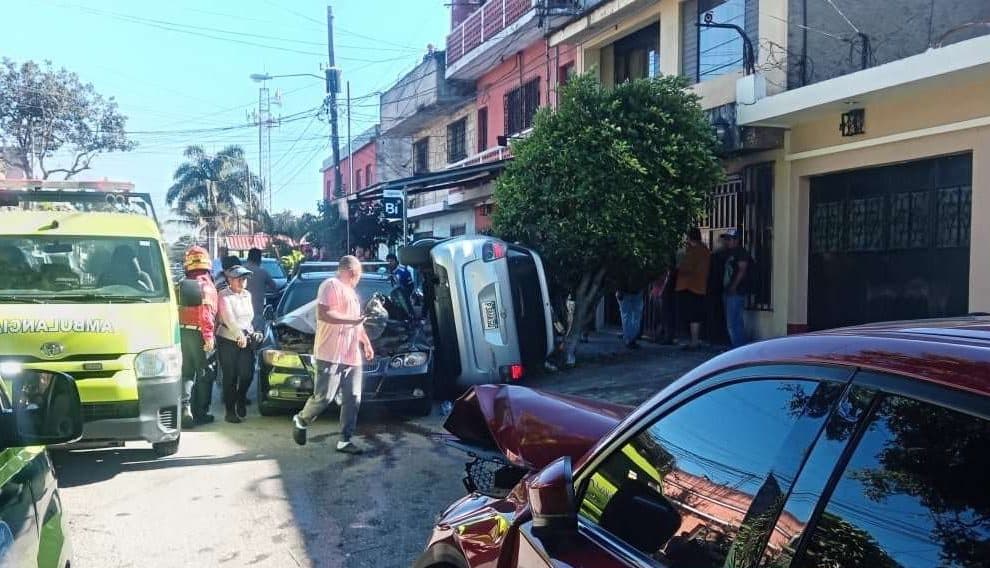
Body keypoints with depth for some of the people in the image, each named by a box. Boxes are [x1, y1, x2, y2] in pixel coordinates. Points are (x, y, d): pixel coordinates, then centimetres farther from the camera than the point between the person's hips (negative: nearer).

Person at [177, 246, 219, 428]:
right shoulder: (206, 285, -9)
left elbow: (178, 310, 12)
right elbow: (206, 312, -18)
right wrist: (209, 336, -19)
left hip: (182, 332, 5)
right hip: (199, 333, -5)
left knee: (186, 373, 12)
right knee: (204, 375, 5)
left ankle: (185, 406, -5)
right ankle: (200, 412, 10)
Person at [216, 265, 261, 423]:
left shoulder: (247, 295, 15)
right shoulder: (224, 295, -7)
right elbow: (229, 317, -21)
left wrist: (250, 332, 9)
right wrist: (239, 333, -34)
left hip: (246, 340, 5)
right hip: (227, 340, -5)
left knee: (247, 373, 0)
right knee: (230, 376, -2)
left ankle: (241, 400, 26)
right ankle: (230, 411, 6)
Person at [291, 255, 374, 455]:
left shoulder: (351, 291, 25)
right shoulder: (331, 285, -6)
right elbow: (323, 313, -19)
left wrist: (366, 342, 27)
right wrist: (351, 320, -20)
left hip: (352, 355, 9)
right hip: (331, 354, -9)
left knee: (352, 399, 4)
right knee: (324, 396, -7)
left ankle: (345, 441, 9)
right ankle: (300, 421, 19)